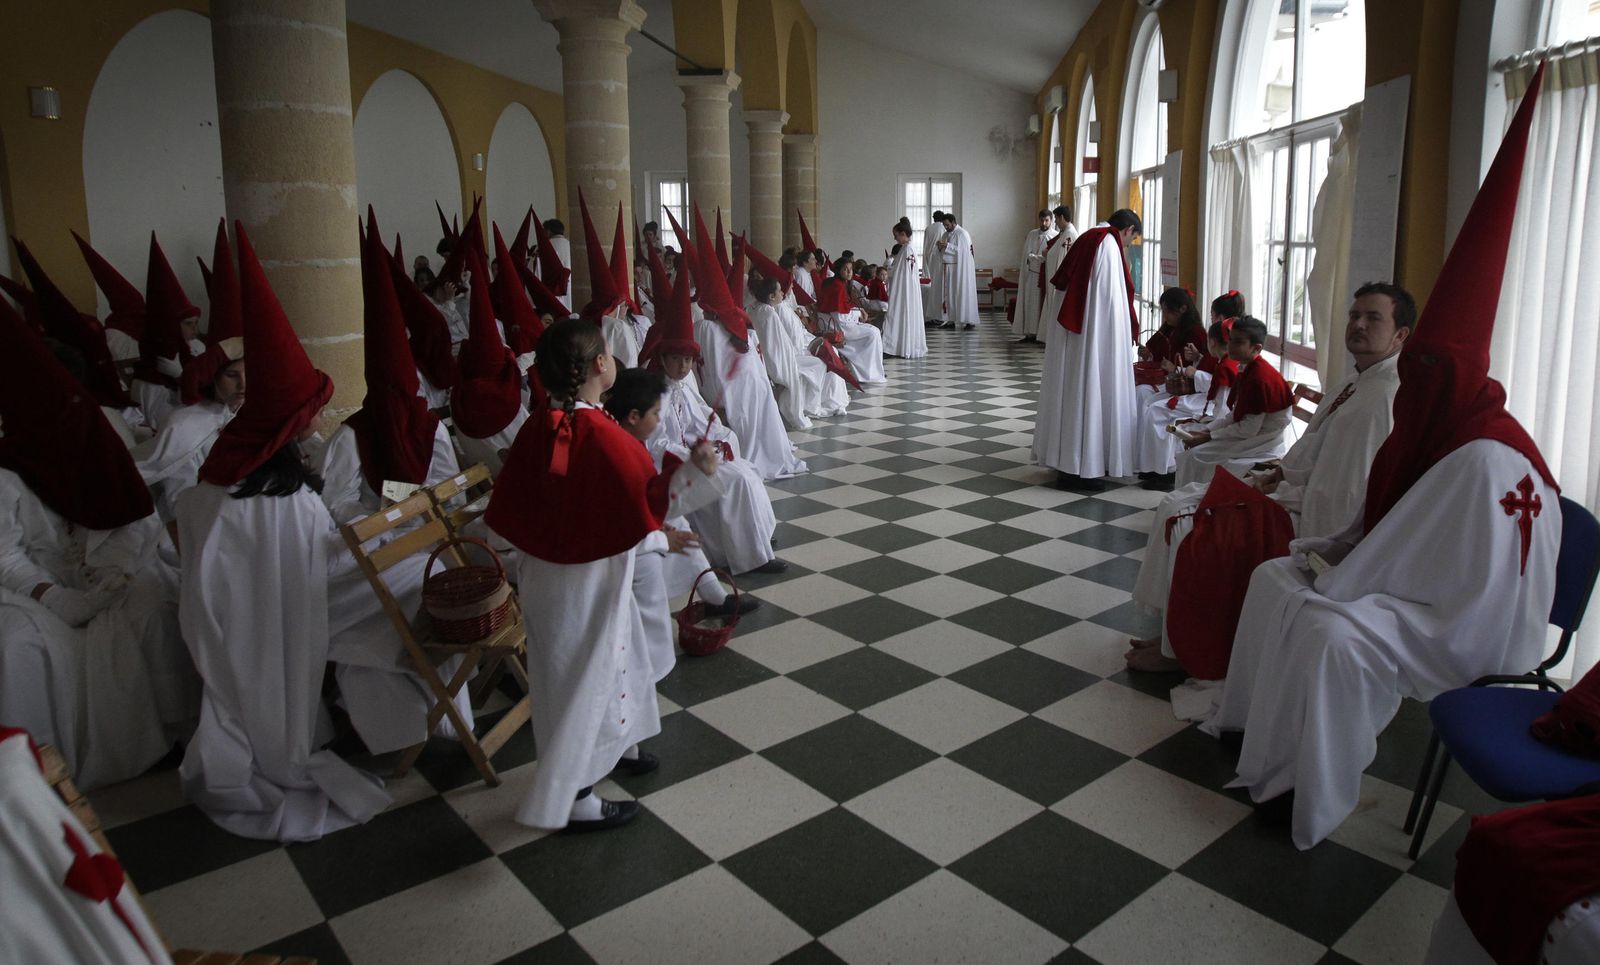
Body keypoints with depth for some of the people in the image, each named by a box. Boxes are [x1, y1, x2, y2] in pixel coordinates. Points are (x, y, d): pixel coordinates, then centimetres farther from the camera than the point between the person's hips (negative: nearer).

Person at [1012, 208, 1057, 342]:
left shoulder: (1056, 236, -1)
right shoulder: (1032, 234, 8)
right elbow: (1027, 255, 0)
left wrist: (1035, 257, -20)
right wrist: (1042, 256, -14)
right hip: (1031, 274, 3)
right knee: (1030, 303, 2)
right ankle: (1031, 333, 7)